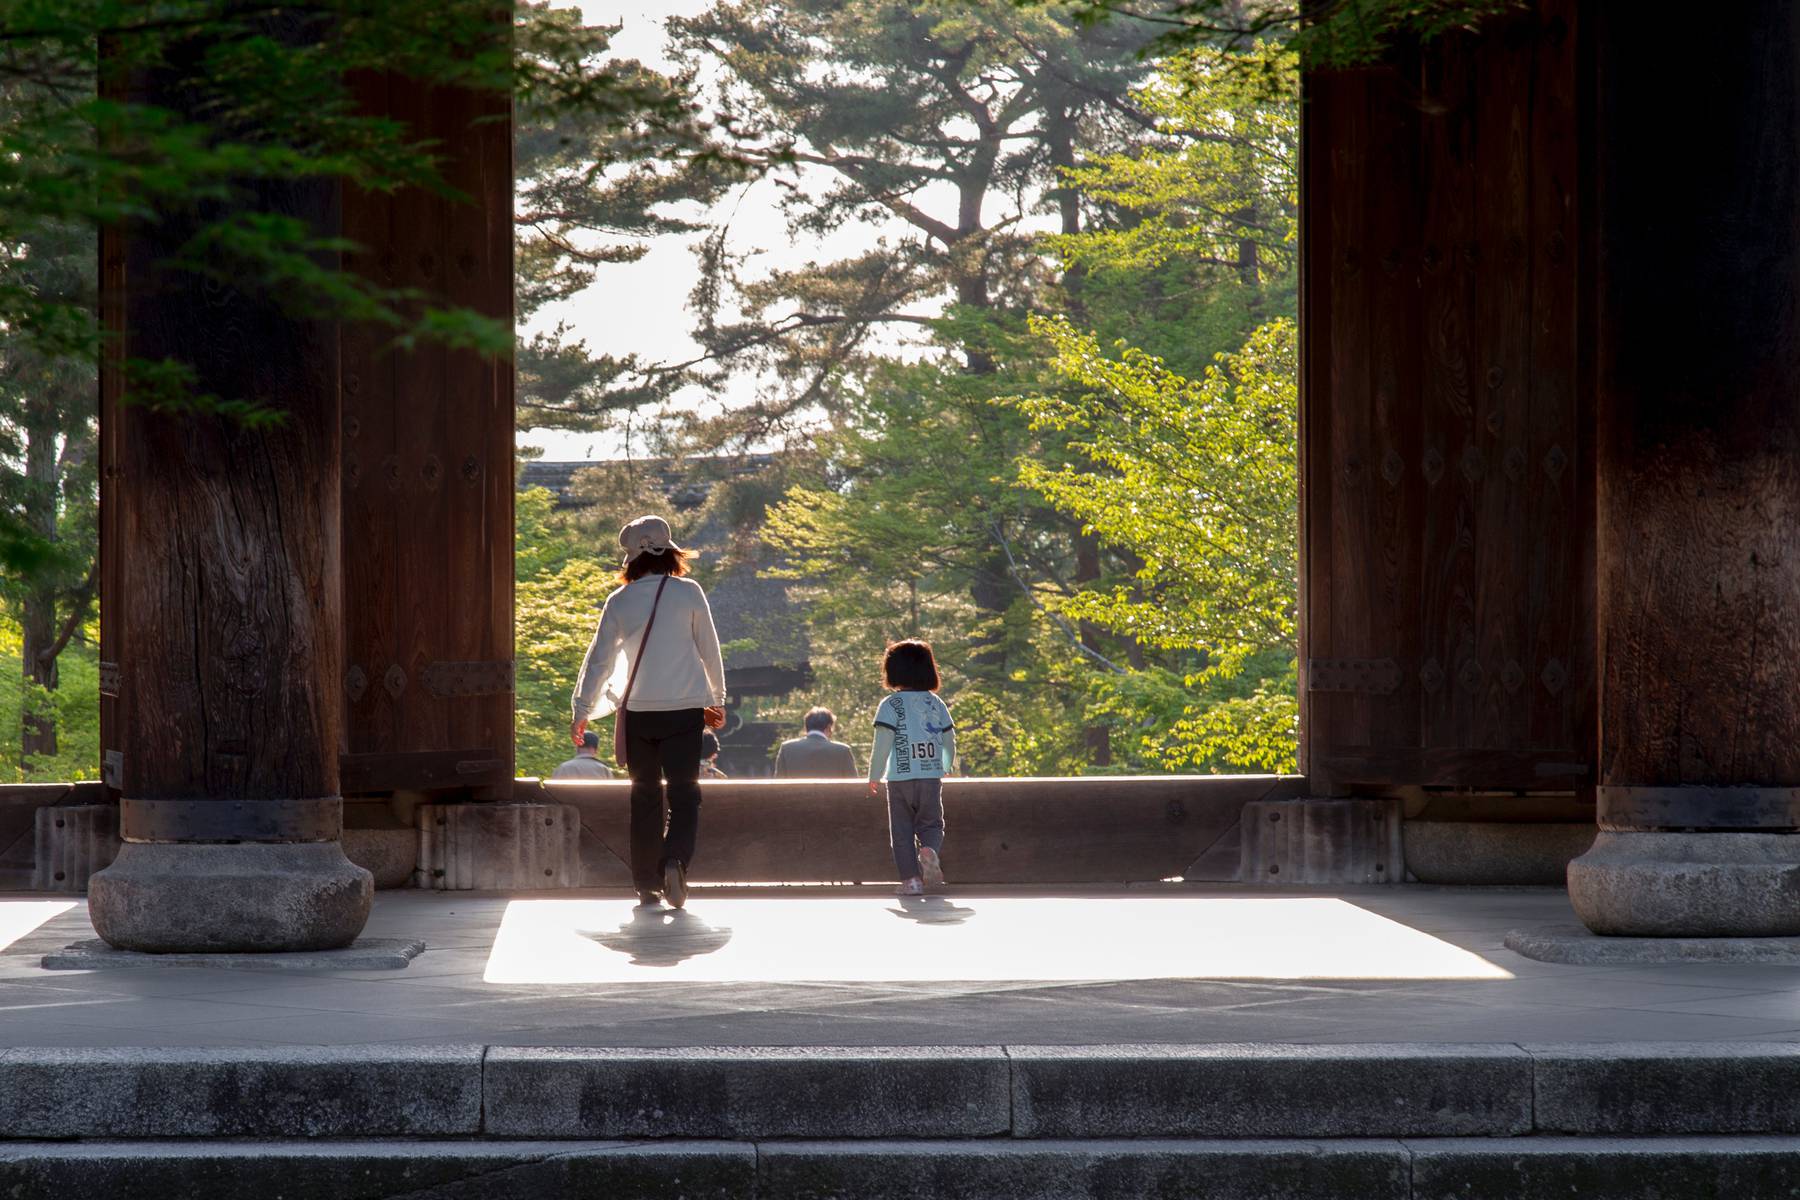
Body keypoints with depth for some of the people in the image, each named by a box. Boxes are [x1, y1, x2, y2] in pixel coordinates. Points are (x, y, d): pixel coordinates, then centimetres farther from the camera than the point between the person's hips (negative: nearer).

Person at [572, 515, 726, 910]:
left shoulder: (619, 601, 1)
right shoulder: (689, 593, -2)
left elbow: (599, 659, 3)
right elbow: (710, 650, 5)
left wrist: (583, 711, 10)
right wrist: (717, 700, 18)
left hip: (638, 711, 2)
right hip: (684, 709, -2)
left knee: (645, 795, 11)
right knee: (684, 792, 0)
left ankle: (647, 884, 10)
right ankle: (675, 860, -25)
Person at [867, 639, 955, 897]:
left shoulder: (891, 705, -7)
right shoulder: (936, 703, 7)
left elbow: (883, 743, -12)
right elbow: (950, 741, 13)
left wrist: (874, 776, -2)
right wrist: (947, 767, 31)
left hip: (900, 777, -3)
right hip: (932, 777, 3)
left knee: (902, 830, 6)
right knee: (931, 824, 12)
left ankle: (911, 878, 0)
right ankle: (929, 850, -20)